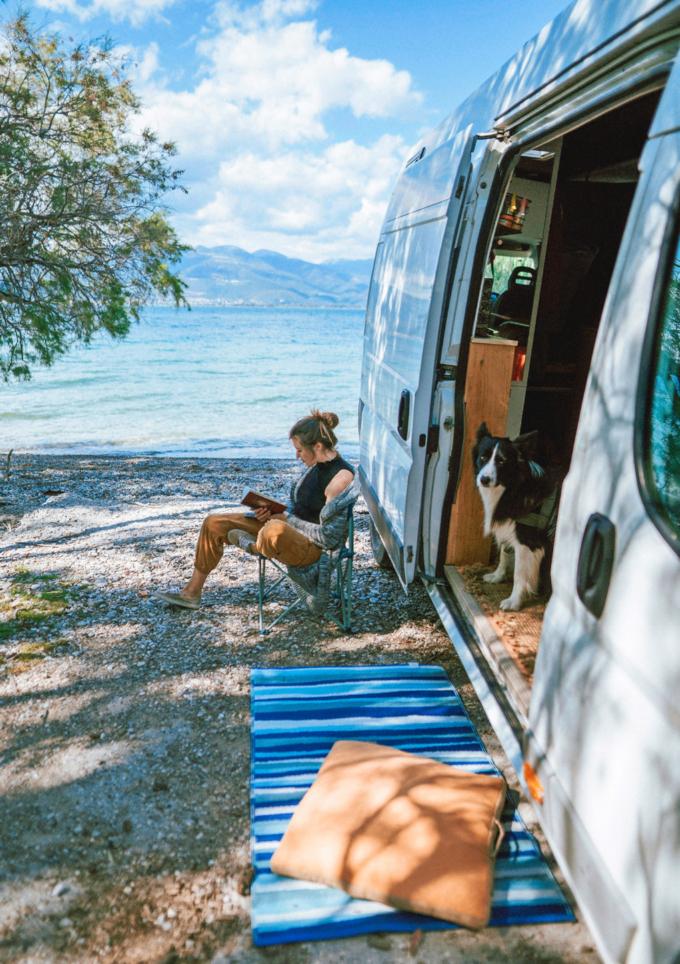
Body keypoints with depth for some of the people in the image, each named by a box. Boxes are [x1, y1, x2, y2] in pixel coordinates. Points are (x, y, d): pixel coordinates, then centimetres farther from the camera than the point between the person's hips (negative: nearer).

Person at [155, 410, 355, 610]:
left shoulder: (341, 477, -22)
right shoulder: (317, 464, 6)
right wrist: (273, 512, -1)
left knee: (275, 531, -45)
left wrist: (287, 519, -12)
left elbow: (328, 537, -22)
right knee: (213, 523, 8)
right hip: (290, 526, 10)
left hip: (311, 547, -10)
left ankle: (252, 545, -5)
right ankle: (191, 593, 17)